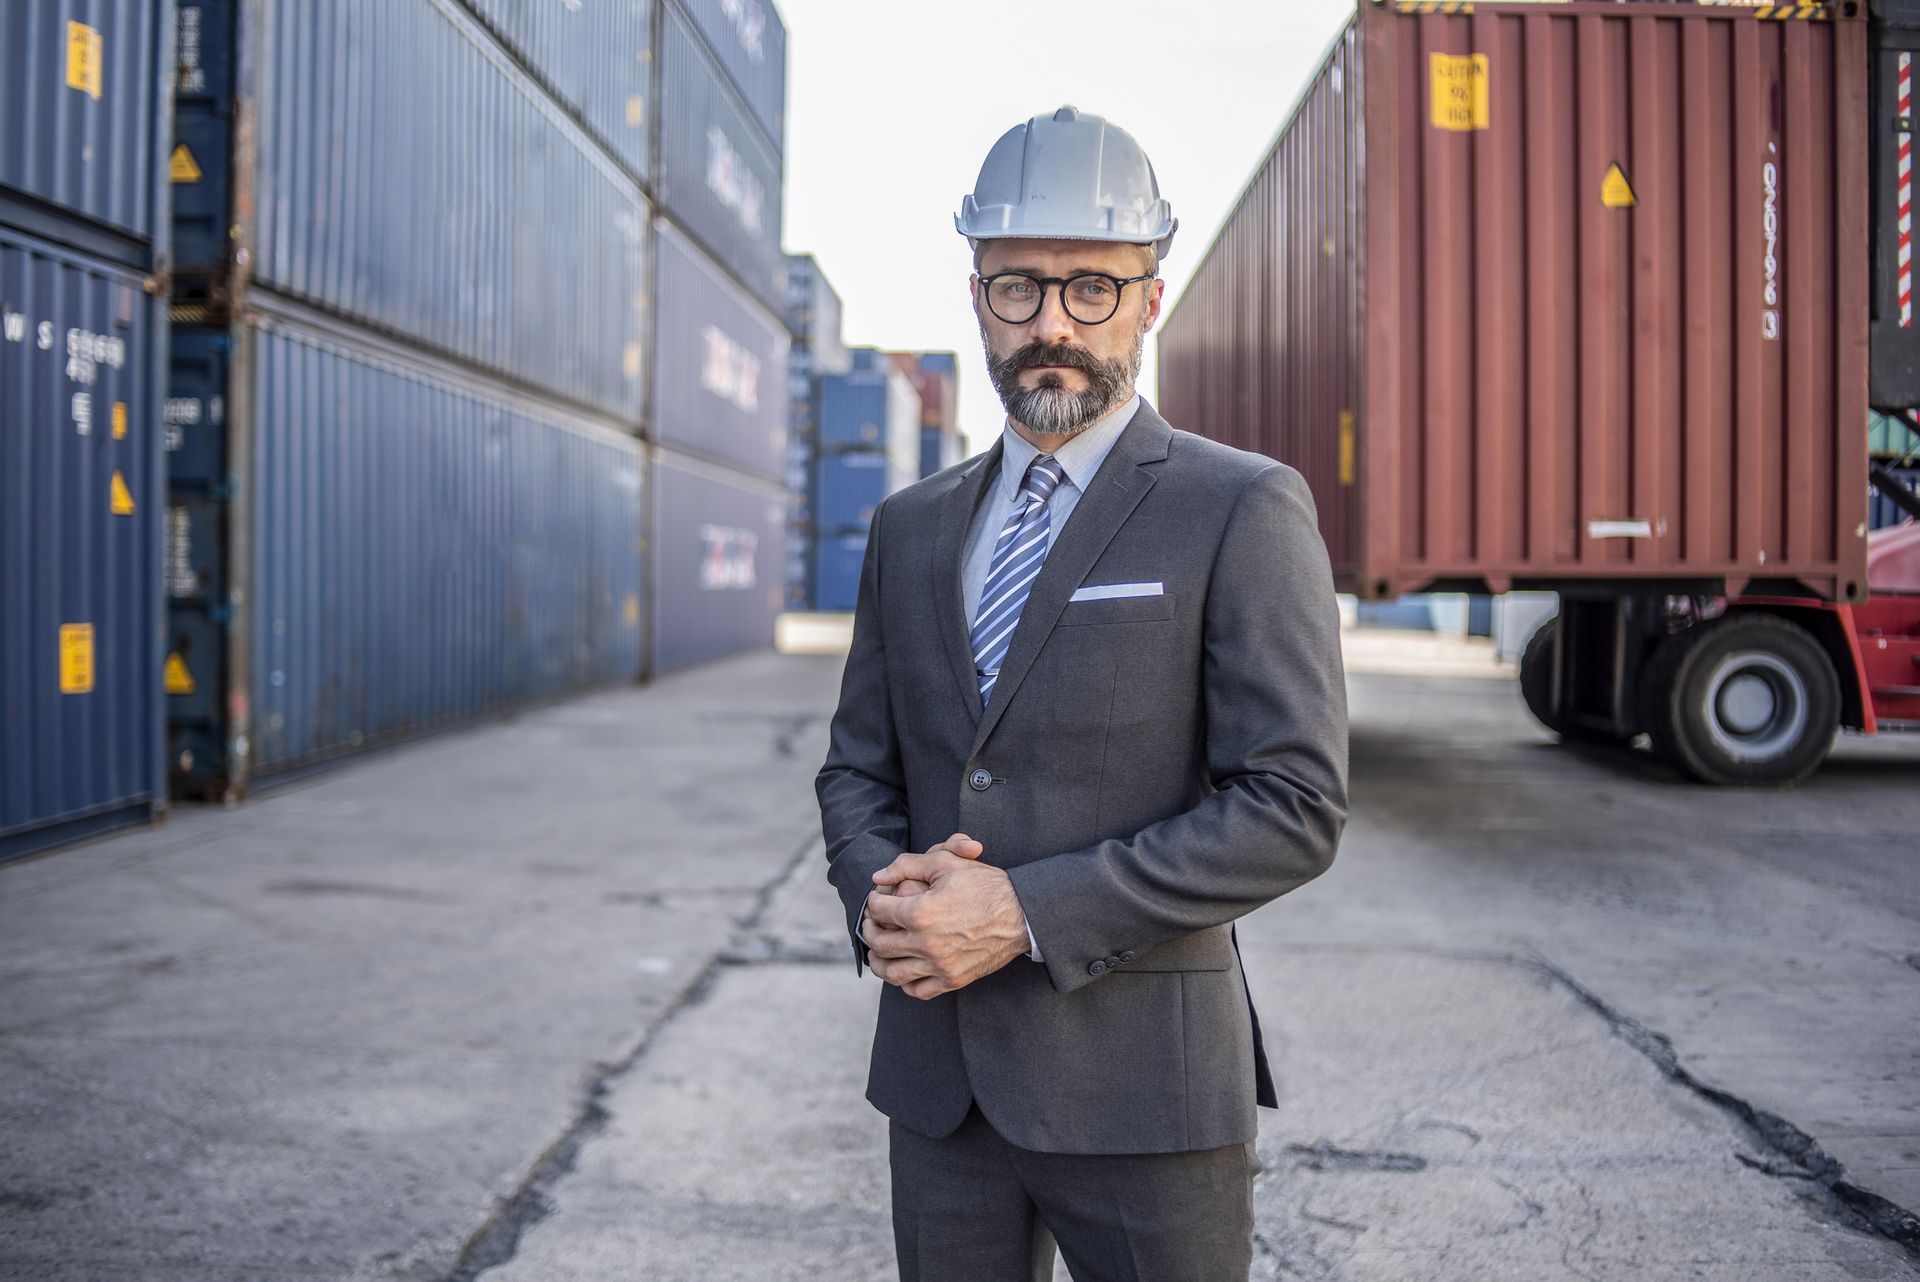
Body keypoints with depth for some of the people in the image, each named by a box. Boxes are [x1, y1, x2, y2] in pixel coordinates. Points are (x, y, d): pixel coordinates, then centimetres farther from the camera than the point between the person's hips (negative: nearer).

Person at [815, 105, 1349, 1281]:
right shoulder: (912, 529, 10)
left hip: (1142, 1082, -4)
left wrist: (1028, 912, -18)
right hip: (939, 1074, 5)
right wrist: (883, 894, -8)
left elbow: (1295, 807, -14)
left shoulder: (1245, 512, -8)